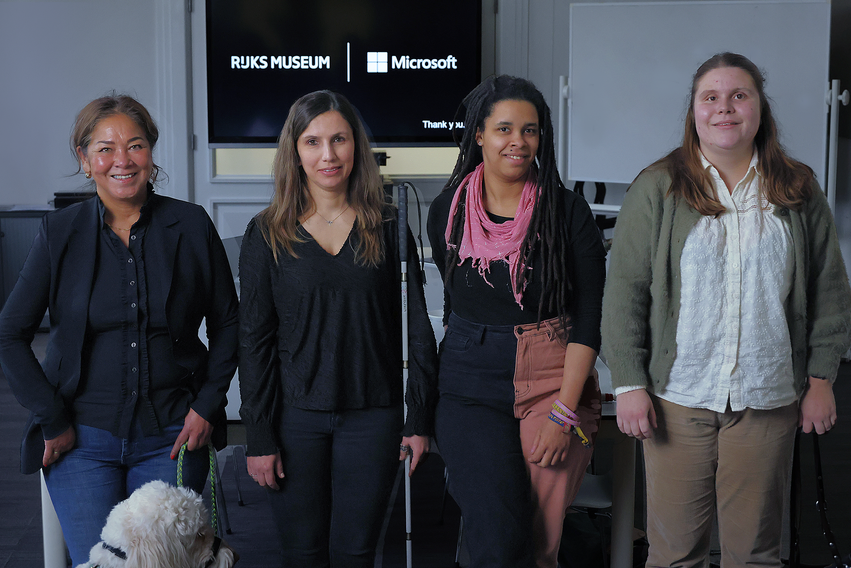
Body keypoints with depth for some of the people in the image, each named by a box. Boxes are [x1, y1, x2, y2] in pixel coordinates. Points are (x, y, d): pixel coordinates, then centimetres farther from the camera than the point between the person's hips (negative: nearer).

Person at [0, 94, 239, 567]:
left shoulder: (191, 226, -1)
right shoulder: (60, 232, -1)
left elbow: (227, 324, 8)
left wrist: (207, 404, -1)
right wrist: (52, 422, -2)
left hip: (172, 437, 0)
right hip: (82, 439, 0)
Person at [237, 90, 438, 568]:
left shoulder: (388, 228, 2)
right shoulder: (268, 233, 1)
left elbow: (416, 329, 4)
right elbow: (255, 340, 1)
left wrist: (420, 419, 0)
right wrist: (259, 437, -3)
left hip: (373, 417, 0)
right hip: (295, 417, 0)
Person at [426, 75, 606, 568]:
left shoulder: (568, 212, -3)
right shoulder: (448, 211, 4)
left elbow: (589, 319, -6)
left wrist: (564, 413, -13)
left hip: (555, 383, -1)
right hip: (471, 390, 1)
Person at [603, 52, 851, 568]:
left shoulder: (798, 192, 6)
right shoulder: (658, 188, 0)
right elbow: (625, 291, -1)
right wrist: (629, 384, -6)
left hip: (768, 400, 2)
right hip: (678, 397, -1)